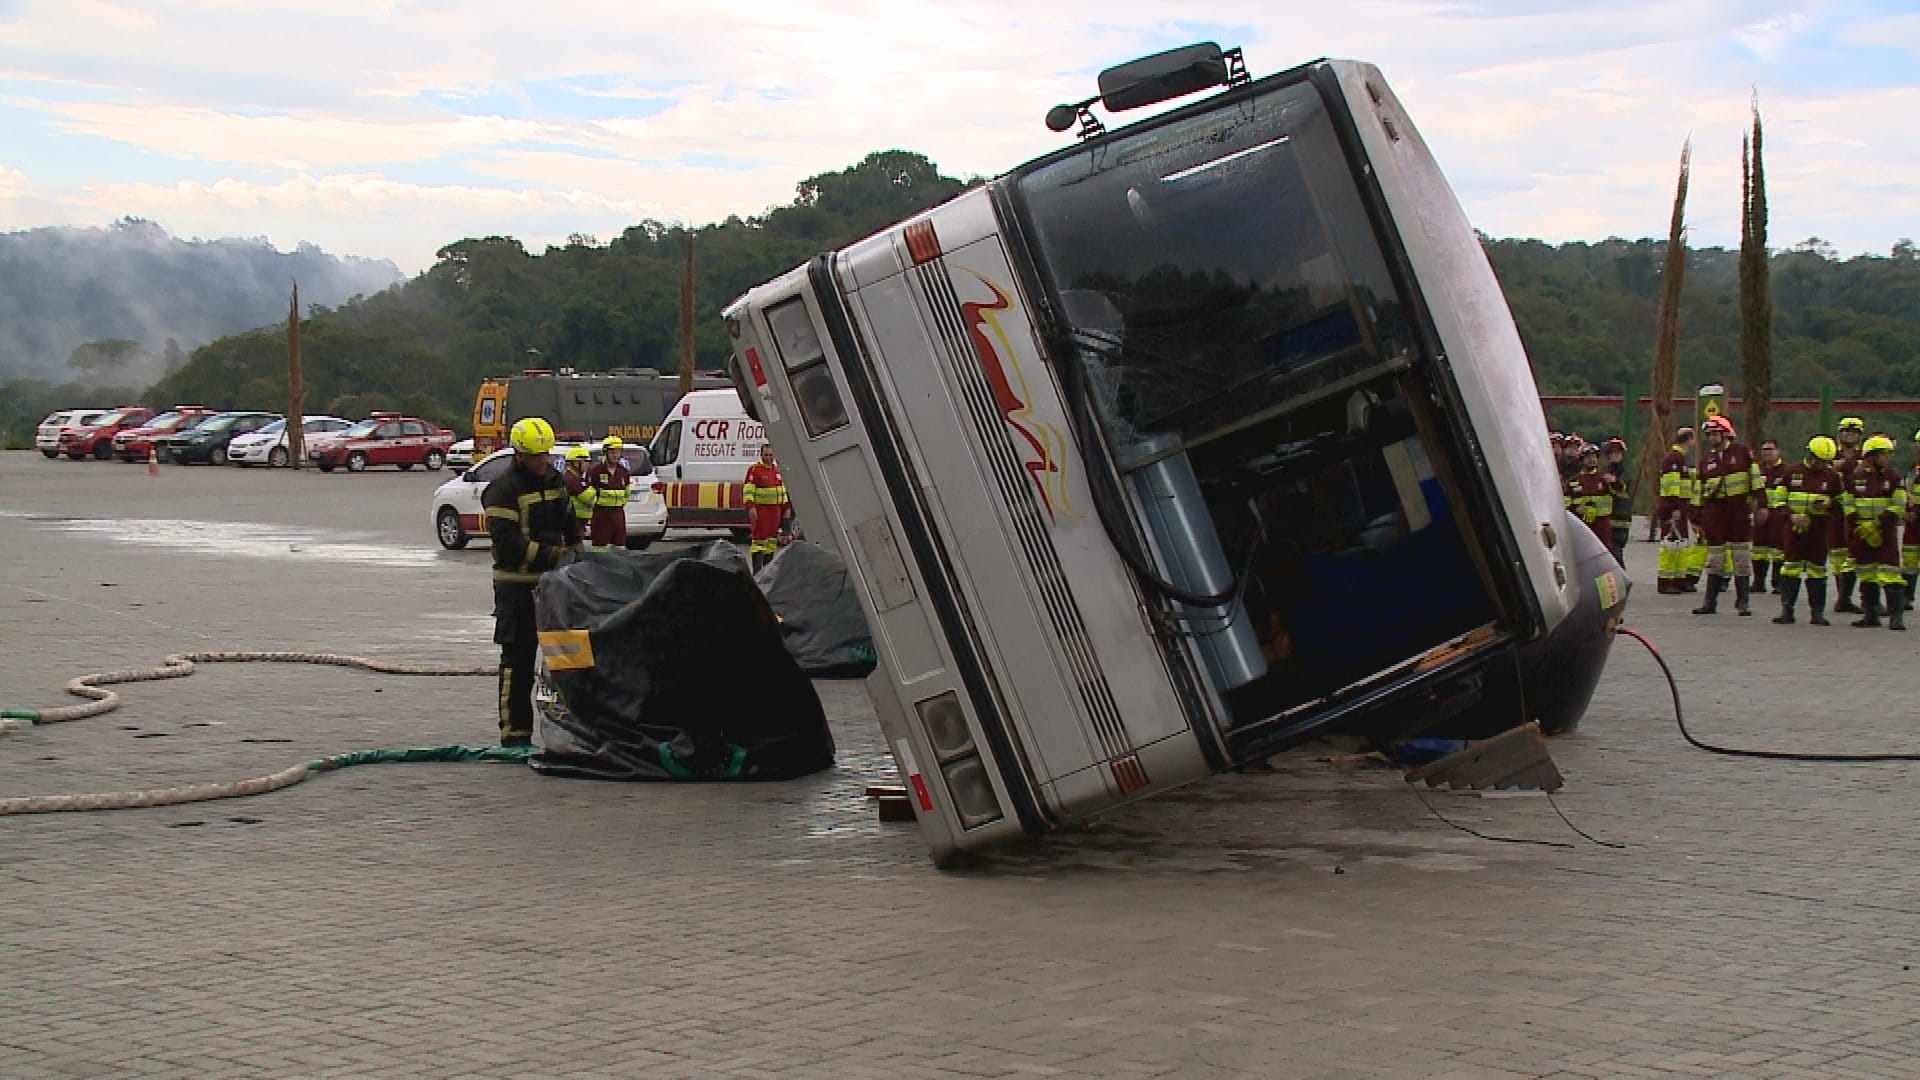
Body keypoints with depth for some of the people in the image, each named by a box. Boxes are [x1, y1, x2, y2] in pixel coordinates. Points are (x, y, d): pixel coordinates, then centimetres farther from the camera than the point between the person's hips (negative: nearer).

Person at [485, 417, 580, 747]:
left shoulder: (555, 481, 13)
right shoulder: (503, 490, -13)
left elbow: (570, 525, 24)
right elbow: (507, 543, -21)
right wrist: (549, 555, -23)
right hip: (517, 586, -8)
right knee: (518, 659, -4)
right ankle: (515, 732, 0)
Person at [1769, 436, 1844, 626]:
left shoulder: (1832, 476, 8)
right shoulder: (1790, 472, 3)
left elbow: (1841, 503, 14)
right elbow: (1777, 501, 3)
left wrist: (1828, 505, -8)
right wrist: (1790, 516, -12)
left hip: (1820, 530, 1)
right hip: (1795, 528, -1)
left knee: (1817, 570, 3)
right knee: (1791, 568, -3)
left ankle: (1818, 612, 8)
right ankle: (1786, 610, 1)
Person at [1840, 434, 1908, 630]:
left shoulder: (1893, 477, 0)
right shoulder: (1855, 477, 3)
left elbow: (1898, 507, -3)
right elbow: (1848, 507, 4)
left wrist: (1878, 525, -12)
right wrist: (1862, 528, -6)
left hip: (1886, 531, -2)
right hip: (1861, 533, 2)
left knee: (1890, 574, -10)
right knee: (1867, 575, 8)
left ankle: (1896, 616, -10)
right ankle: (1870, 614, 16)